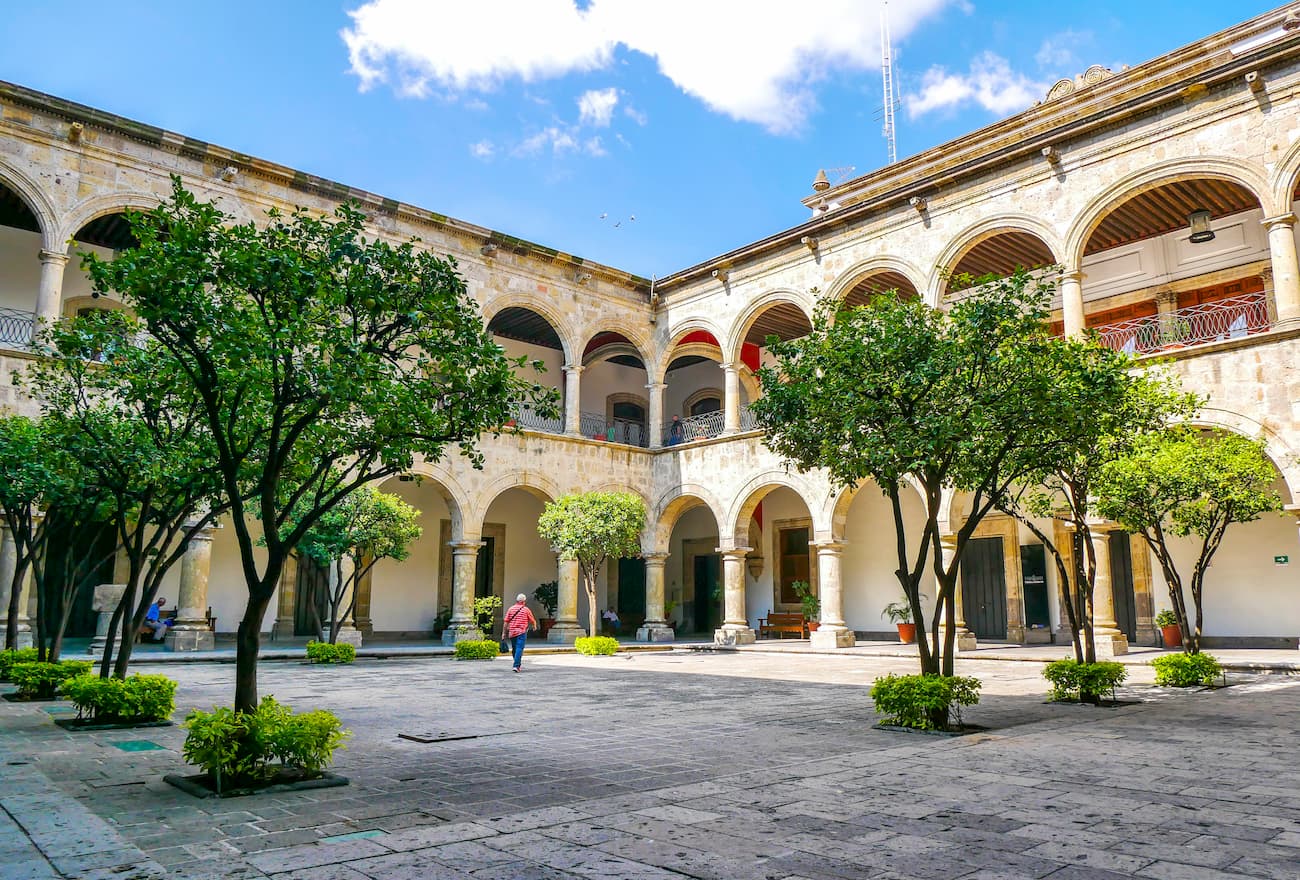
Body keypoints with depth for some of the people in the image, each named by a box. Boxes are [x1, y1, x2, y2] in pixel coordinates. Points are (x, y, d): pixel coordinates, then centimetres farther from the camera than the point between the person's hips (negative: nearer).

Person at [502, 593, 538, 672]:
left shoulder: (511, 609, 7)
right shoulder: (526, 609, 1)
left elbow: (506, 621, 2)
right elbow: (533, 621, 12)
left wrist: (504, 632, 7)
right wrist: (534, 627, 33)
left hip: (512, 632, 4)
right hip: (521, 632, -4)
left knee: (515, 649, 16)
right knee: (519, 649, -8)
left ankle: (517, 664, 28)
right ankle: (516, 665, -20)